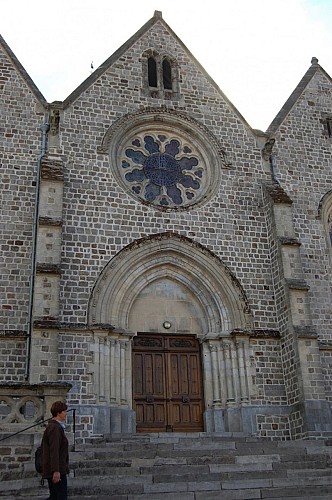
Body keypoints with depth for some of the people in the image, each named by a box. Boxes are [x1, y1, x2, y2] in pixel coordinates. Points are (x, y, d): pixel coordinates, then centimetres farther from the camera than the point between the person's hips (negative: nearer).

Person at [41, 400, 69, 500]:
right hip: (58, 470, -10)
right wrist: (56, 471, -26)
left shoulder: (50, 427, 16)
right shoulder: (55, 428, -17)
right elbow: (54, 450, -23)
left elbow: (43, 448, 21)